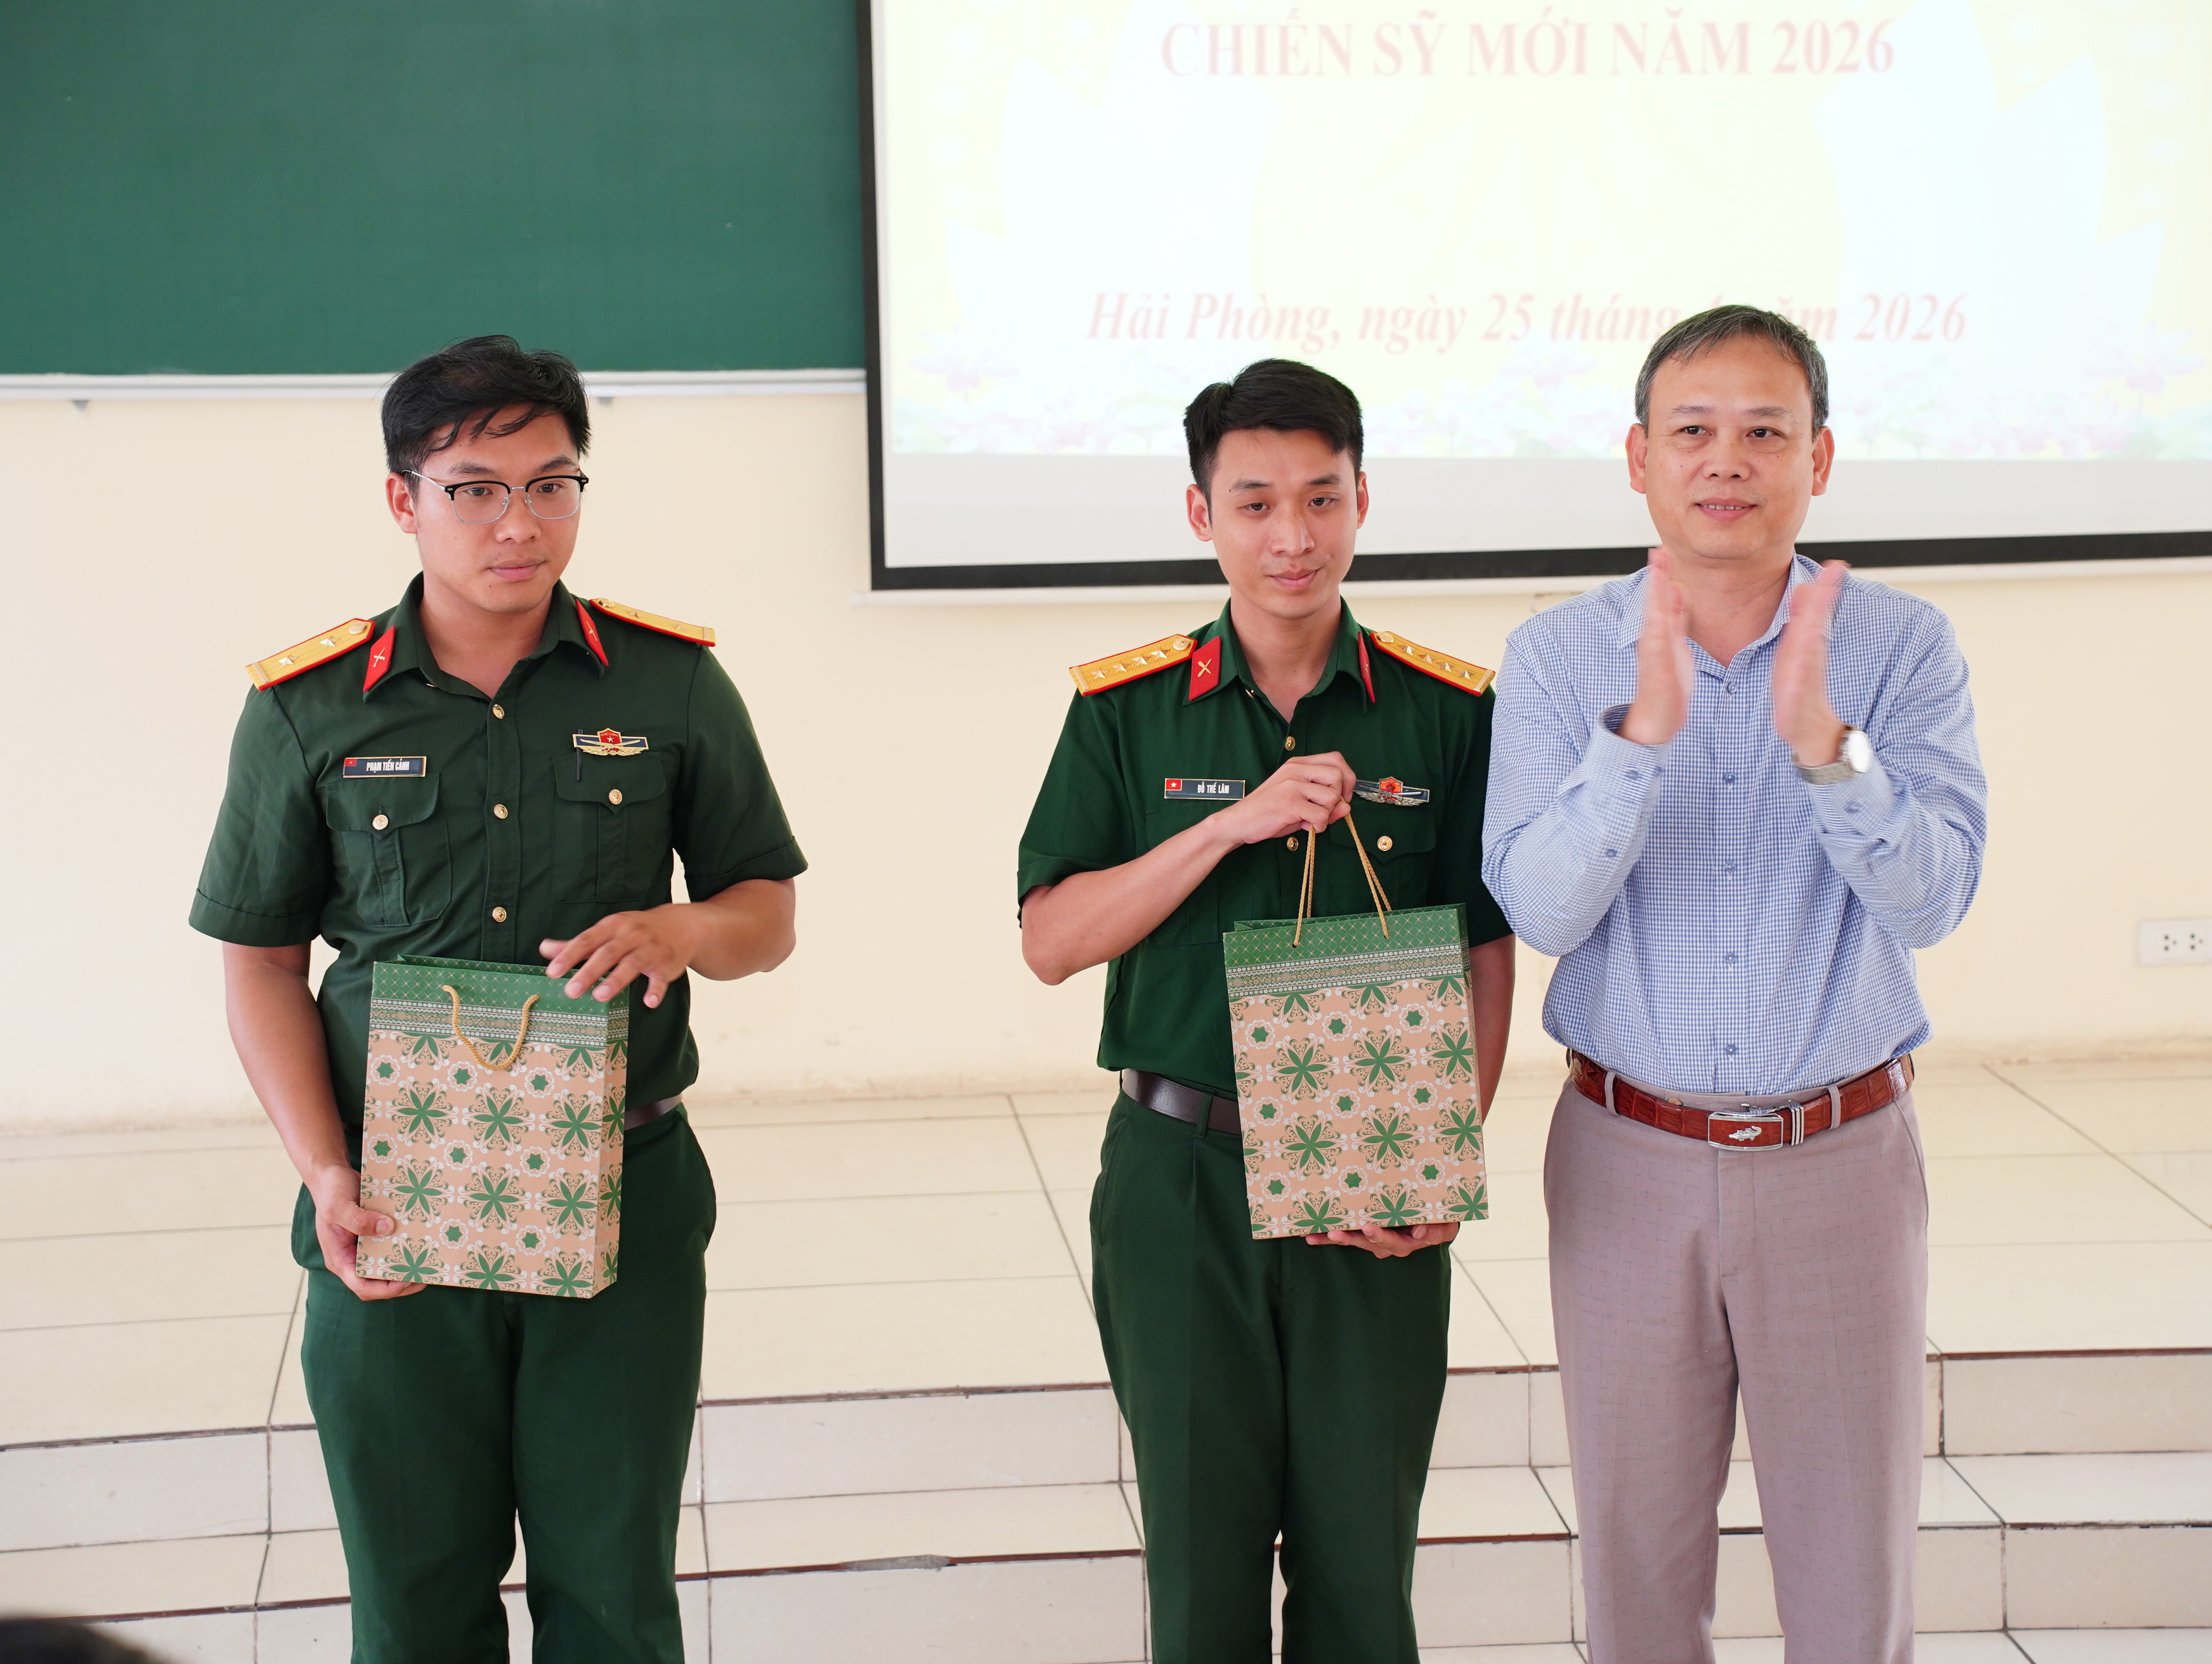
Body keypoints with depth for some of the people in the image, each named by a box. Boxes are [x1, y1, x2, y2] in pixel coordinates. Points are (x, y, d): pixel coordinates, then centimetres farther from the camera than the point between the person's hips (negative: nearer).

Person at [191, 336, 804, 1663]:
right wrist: (326, 1178, -8)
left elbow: (767, 917, 8)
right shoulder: (307, 709, 0)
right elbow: (262, 962, 5)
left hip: (627, 1204, 0)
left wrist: (679, 929, -15)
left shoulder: (673, 684, 1)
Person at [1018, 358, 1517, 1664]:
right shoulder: (1127, 709, 1)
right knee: (1201, 1556, 10)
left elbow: (1485, 956, 3)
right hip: (1180, 1178, 0)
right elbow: (1051, 942, -4)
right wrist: (1233, 824, -16)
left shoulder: (1446, 711, 0)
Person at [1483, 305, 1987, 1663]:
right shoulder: (1559, 657, -3)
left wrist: (1821, 741, -32)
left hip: (1841, 1157, 0)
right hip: (1629, 1160, 1)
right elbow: (1541, 910, -14)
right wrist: (1644, 728, -27)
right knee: (1637, 1555, 12)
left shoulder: (1903, 648, -5)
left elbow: (1933, 897, -16)